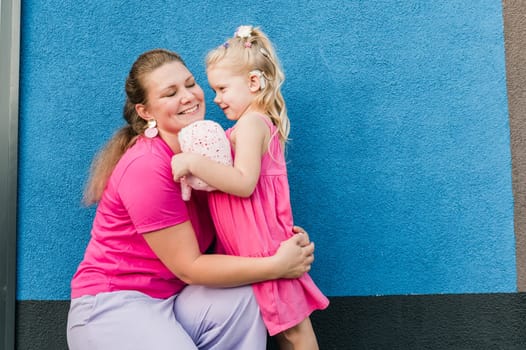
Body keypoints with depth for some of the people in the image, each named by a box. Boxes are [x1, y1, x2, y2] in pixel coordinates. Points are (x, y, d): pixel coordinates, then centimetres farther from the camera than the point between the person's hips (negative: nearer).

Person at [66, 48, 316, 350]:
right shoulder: (146, 167, -23)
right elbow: (189, 267, -20)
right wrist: (276, 265, -20)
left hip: (172, 299, 6)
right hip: (111, 305, -6)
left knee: (243, 300, -19)